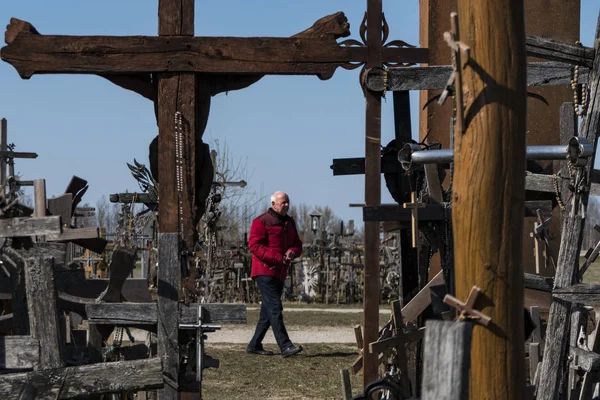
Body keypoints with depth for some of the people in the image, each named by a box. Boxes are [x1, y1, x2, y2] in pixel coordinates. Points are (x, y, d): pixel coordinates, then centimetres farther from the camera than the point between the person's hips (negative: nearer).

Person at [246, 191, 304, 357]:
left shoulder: (289, 222, 17)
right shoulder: (261, 222, -7)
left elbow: (297, 245, 18)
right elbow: (254, 245, -15)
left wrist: (292, 252, -8)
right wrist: (278, 258, -21)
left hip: (280, 273, 8)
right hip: (265, 272, -8)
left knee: (268, 311, 11)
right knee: (275, 309, -14)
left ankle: (254, 345, 20)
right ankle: (285, 346, -20)